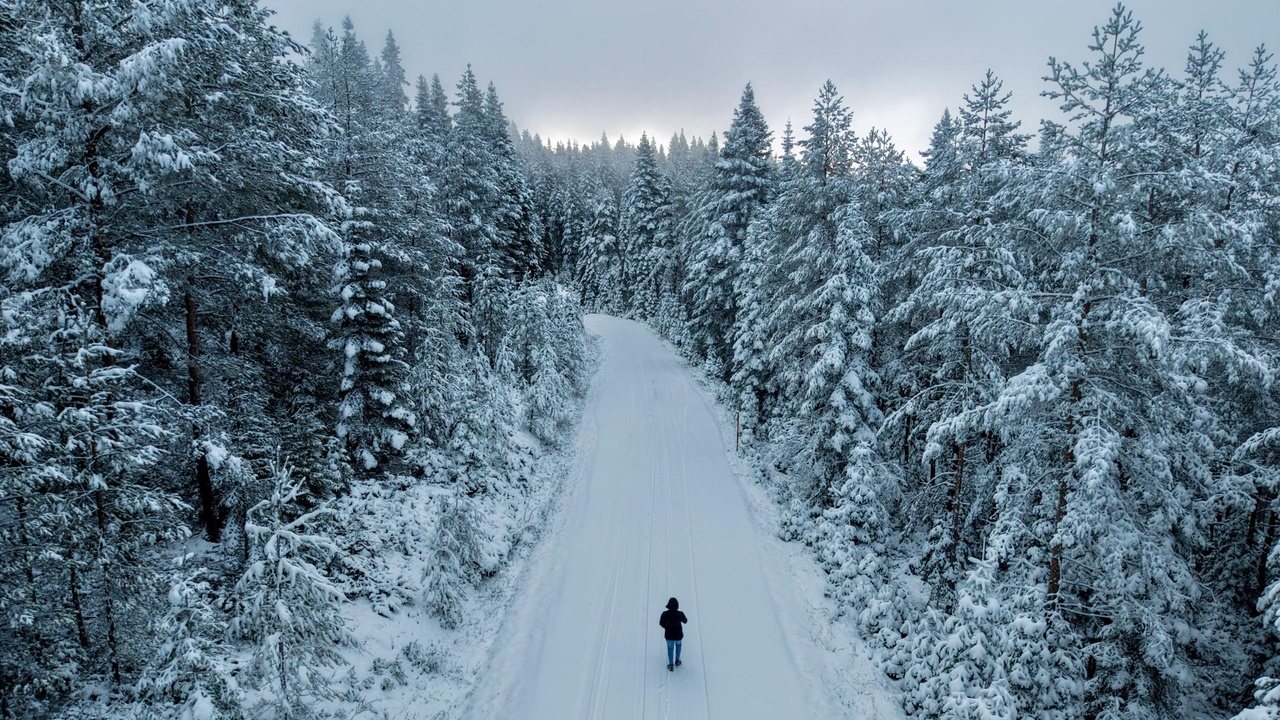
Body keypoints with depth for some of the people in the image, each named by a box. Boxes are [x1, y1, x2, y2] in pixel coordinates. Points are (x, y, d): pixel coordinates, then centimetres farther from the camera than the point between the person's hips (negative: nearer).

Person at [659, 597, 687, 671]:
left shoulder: (665, 614, -27)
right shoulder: (680, 614, -28)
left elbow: (661, 623, -8)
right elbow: (685, 621, -6)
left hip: (669, 636, 0)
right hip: (678, 635, 0)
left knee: (670, 648, 26)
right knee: (678, 644, 33)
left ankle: (671, 665, 38)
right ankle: (677, 660, 45)